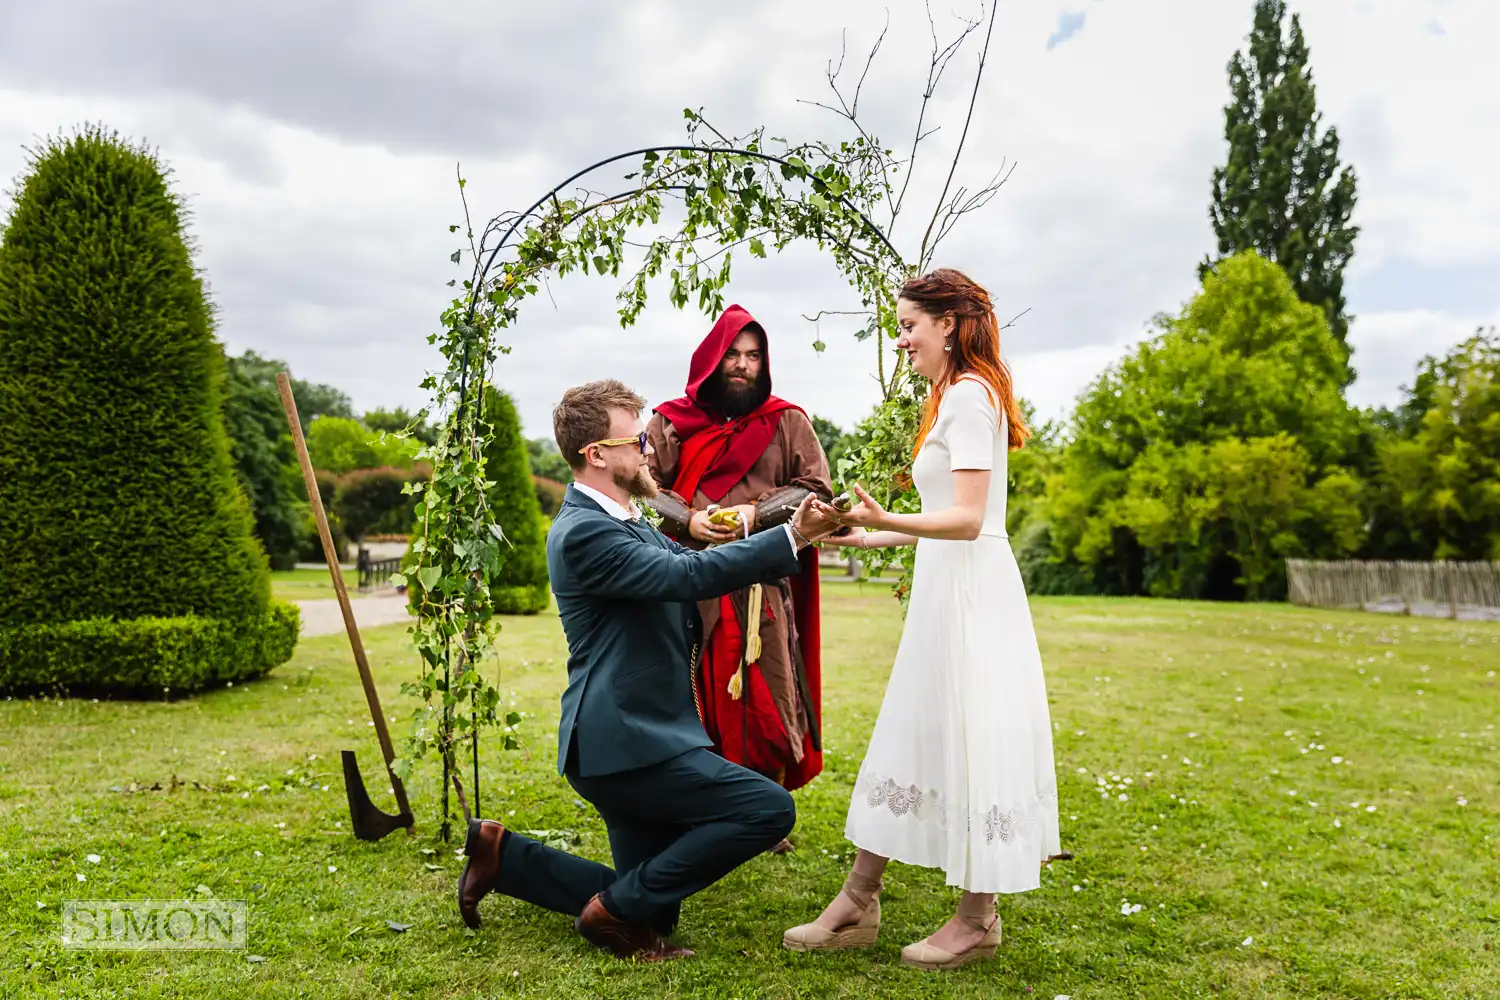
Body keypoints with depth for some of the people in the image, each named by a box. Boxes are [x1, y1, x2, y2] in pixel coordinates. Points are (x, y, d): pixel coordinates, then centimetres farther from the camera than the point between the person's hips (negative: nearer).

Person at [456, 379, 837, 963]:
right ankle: (618, 910, -6)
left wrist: (793, 535, 6)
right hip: (626, 743, -10)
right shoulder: (583, 531, -18)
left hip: (638, 737, 10)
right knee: (769, 809, -17)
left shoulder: (626, 523, 15)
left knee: (650, 904, 18)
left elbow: (688, 566, 16)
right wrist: (790, 538, -24)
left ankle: (502, 853, 25)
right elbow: (686, 575, -27)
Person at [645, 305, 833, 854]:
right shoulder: (671, 423, 11)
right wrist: (687, 522, -12)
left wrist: (759, 513, -10)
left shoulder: (787, 422, 11)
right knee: (691, 700, 3)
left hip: (762, 586, 0)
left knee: (766, 700, 0)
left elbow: (816, 488, 5)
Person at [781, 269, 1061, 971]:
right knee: (910, 742, 10)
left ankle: (977, 921, 14)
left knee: (967, 747, -1)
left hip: (969, 591, -10)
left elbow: (968, 519, -20)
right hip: (946, 589, 10)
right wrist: (868, 536, 23)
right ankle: (857, 907, 17)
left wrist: (884, 519, -31)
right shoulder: (957, 397, 18)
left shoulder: (968, 395, -11)